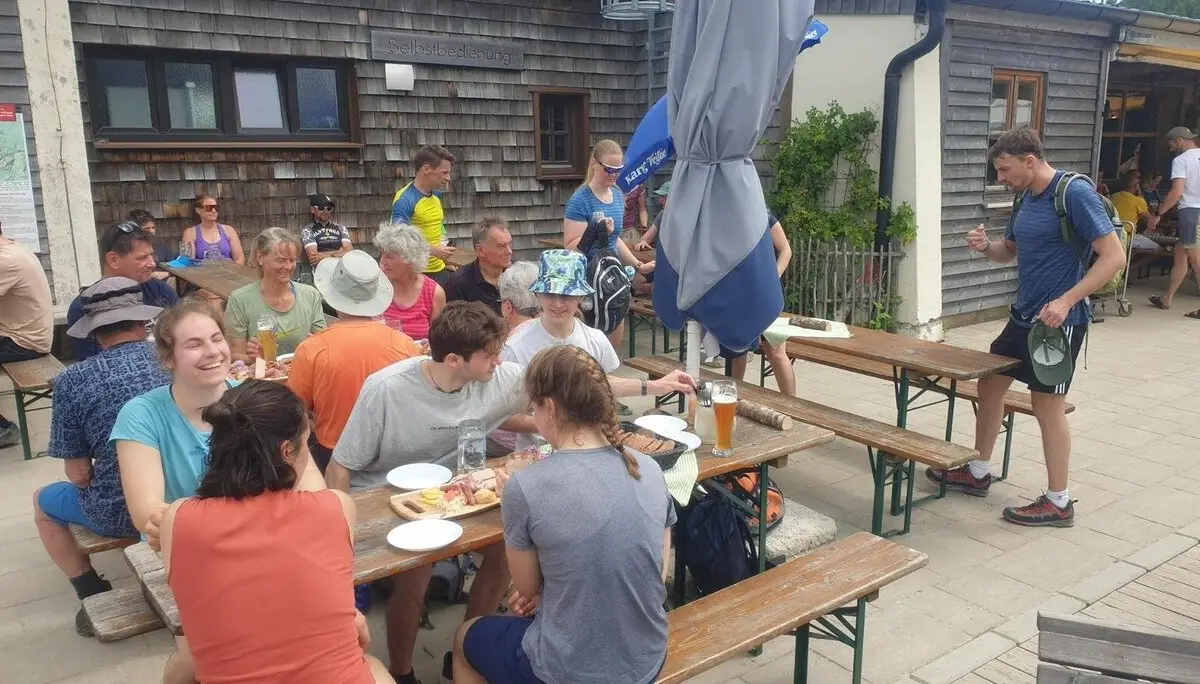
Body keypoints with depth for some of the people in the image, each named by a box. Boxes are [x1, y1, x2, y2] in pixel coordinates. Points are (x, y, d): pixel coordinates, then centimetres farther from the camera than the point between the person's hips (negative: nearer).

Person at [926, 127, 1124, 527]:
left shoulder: (1075, 194, -16)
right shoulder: (1026, 198, 9)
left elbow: (1113, 256, -19)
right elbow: (1010, 252, 21)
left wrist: (1066, 301, -27)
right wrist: (985, 247, -2)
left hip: (1059, 321, -9)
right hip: (1023, 315, 9)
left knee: (1047, 405, -1)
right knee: (989, 386, 14)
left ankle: (1058, 503, 14)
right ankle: (977, 473, 30)